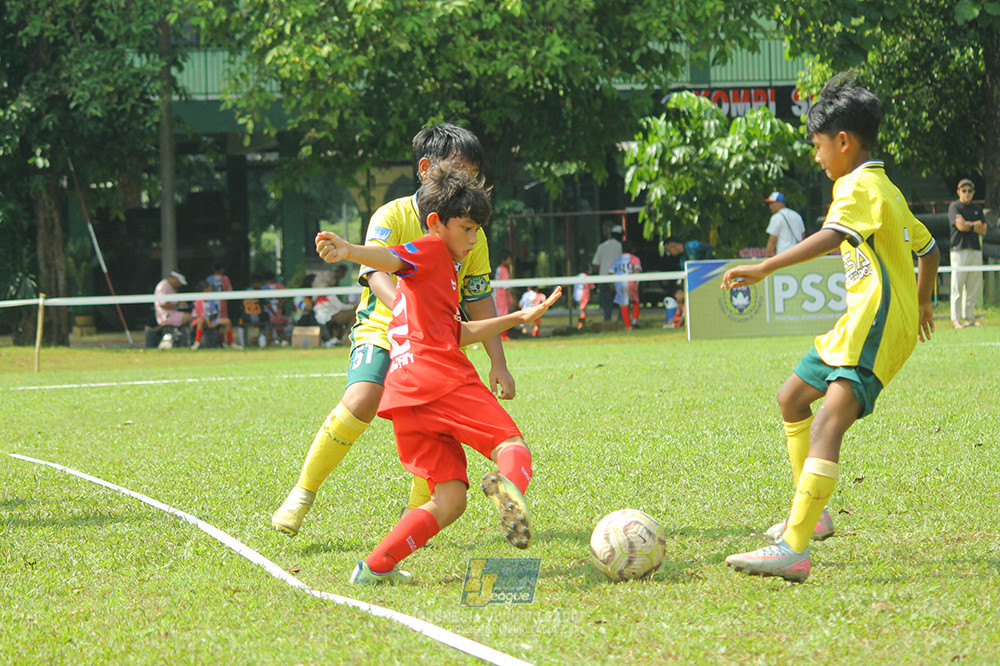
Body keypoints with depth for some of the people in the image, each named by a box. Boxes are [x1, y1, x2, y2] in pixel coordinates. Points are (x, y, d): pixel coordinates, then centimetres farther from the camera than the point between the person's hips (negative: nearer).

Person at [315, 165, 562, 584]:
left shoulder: (438, 271, 37)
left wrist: (517, 319, 51)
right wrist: (347, 251, -34)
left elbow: (458, 333, 45)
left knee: (449, 502, 3)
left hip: (405, 397, 8)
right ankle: (510, 485, -43)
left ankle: (375, 567, -9)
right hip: (442, 376, -8)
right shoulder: (432, 250, 8)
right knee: (514, 448, -7)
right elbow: (388, 259, -12)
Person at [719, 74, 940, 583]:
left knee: (827, 425, -25)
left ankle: (794, 550, -40)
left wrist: (764, 268, -37)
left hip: (878, 324, -11)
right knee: (792, 397, 24)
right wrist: (921, 303, 46)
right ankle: (809, 515, 33)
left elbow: (829, 237, -30)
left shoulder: (859, 187, -11)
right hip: (864, 321, 11)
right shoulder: (886, 189, 20)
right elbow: (927, 247, 30)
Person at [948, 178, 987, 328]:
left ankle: (970, 317, 10)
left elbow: (983, 230, 7)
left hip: (976, 250, 5)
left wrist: (968, 224, -5)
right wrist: (976, 224, 0)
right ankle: (956, 320, -7)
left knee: (972, 288, 4)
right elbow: (960, 226, -12)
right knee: (957, 287, -7)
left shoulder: (977, 208, 17)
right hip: (959, 250, -5)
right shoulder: (954, 207, 2)